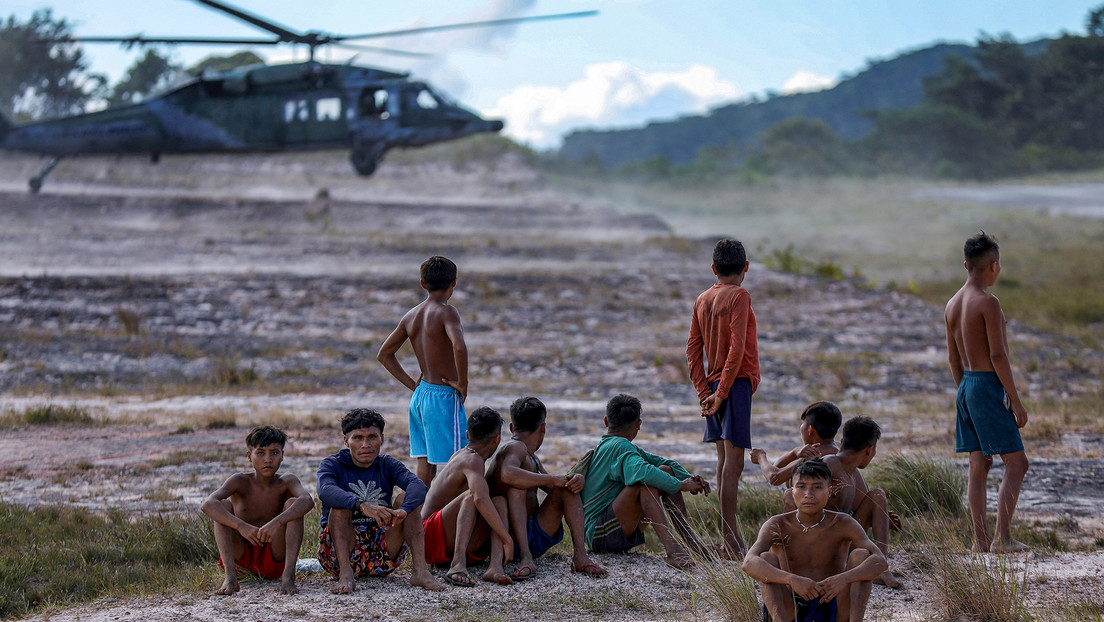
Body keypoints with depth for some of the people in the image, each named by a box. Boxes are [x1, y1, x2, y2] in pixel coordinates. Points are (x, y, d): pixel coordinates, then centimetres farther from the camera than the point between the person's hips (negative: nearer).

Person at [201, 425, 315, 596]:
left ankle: (288, 575, -31)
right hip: (242, 555, 0)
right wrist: (241, 526, -42)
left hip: (274, 559, 0)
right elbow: (207, 505, -28)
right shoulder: (241, 481, -9)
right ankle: (230, 576, -31)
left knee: (292, 503, -19)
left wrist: (276, 523, -48)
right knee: (224, 505, -19)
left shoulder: (287, 482, -7)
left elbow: (307, 501, -32)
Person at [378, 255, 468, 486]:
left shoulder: (411, 316, 9)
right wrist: (462, 383, -18)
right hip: (444, 397, -8)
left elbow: (384, 354, 19)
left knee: (426, 466, 10)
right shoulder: (446, 312, -13)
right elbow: (459, 346, -33)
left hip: (420, 395, 8)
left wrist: (413, 385, 16)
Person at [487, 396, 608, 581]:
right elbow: (507, 474, -33)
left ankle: (579, 555, -17)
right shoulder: (515, 448, -10)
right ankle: (525, 558, -42)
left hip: (538, 537, 8)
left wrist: (579, 480, -5)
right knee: (517, 486, -30)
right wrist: (552, 479, -25)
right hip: (511, 539, -8)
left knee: (569, 484, -2)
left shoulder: (532, 458, 21)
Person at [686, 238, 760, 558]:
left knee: (724, 460, 10)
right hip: (736, 383, -7)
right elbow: (737, 347, -18)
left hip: (713, 387, 7)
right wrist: (722, 392, -15)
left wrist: (704, 391, 9)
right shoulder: (739, 296, -9)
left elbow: (693, 349, 11)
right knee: (733, 462, -9)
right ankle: (730, 540, -12)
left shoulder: (702, 300, 12)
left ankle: (730, 538, 14)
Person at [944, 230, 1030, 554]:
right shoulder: (988, 302, -16)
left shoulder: (953, 304, 9)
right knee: (1016, 462, -3)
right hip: (989, 385, -8)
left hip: (967, 384, 8)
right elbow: (998, 355, -18)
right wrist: (1016, 402, -14)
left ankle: (981, 539, 9)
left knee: (979, 464, 10)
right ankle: (1002, 537, -9)